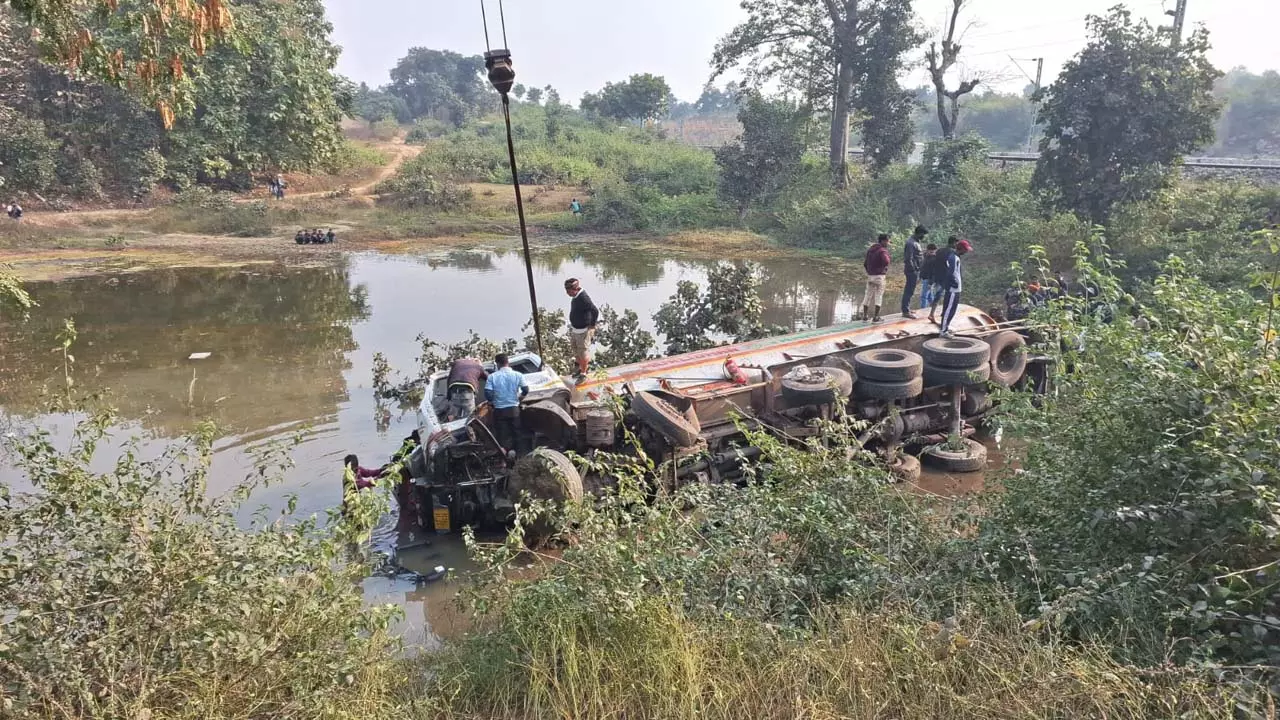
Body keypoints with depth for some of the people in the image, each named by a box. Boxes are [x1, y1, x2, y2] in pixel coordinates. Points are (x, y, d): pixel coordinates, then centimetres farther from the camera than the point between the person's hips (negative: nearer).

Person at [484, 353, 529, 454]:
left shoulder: (492, 377, -4)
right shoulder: (517, 375, -2)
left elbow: (488, 394, -12)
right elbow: (526, 390, -6)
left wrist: (495, 400, 9)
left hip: (499, 410, 0)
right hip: (514, 409, 1)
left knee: (503, 436, 2)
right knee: (515, 434, 17)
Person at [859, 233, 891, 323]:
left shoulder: (870, 249, 11)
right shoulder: (882, 250, -13)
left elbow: (865, 263, 17)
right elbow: (886, 262, -30)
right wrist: (889, 259, -8)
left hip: (870, 275, 7)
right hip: (879, 276, -7)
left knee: (868, 295, 12)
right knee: (879, 295, 0)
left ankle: (865, 315, 15)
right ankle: (876, 317, -3)